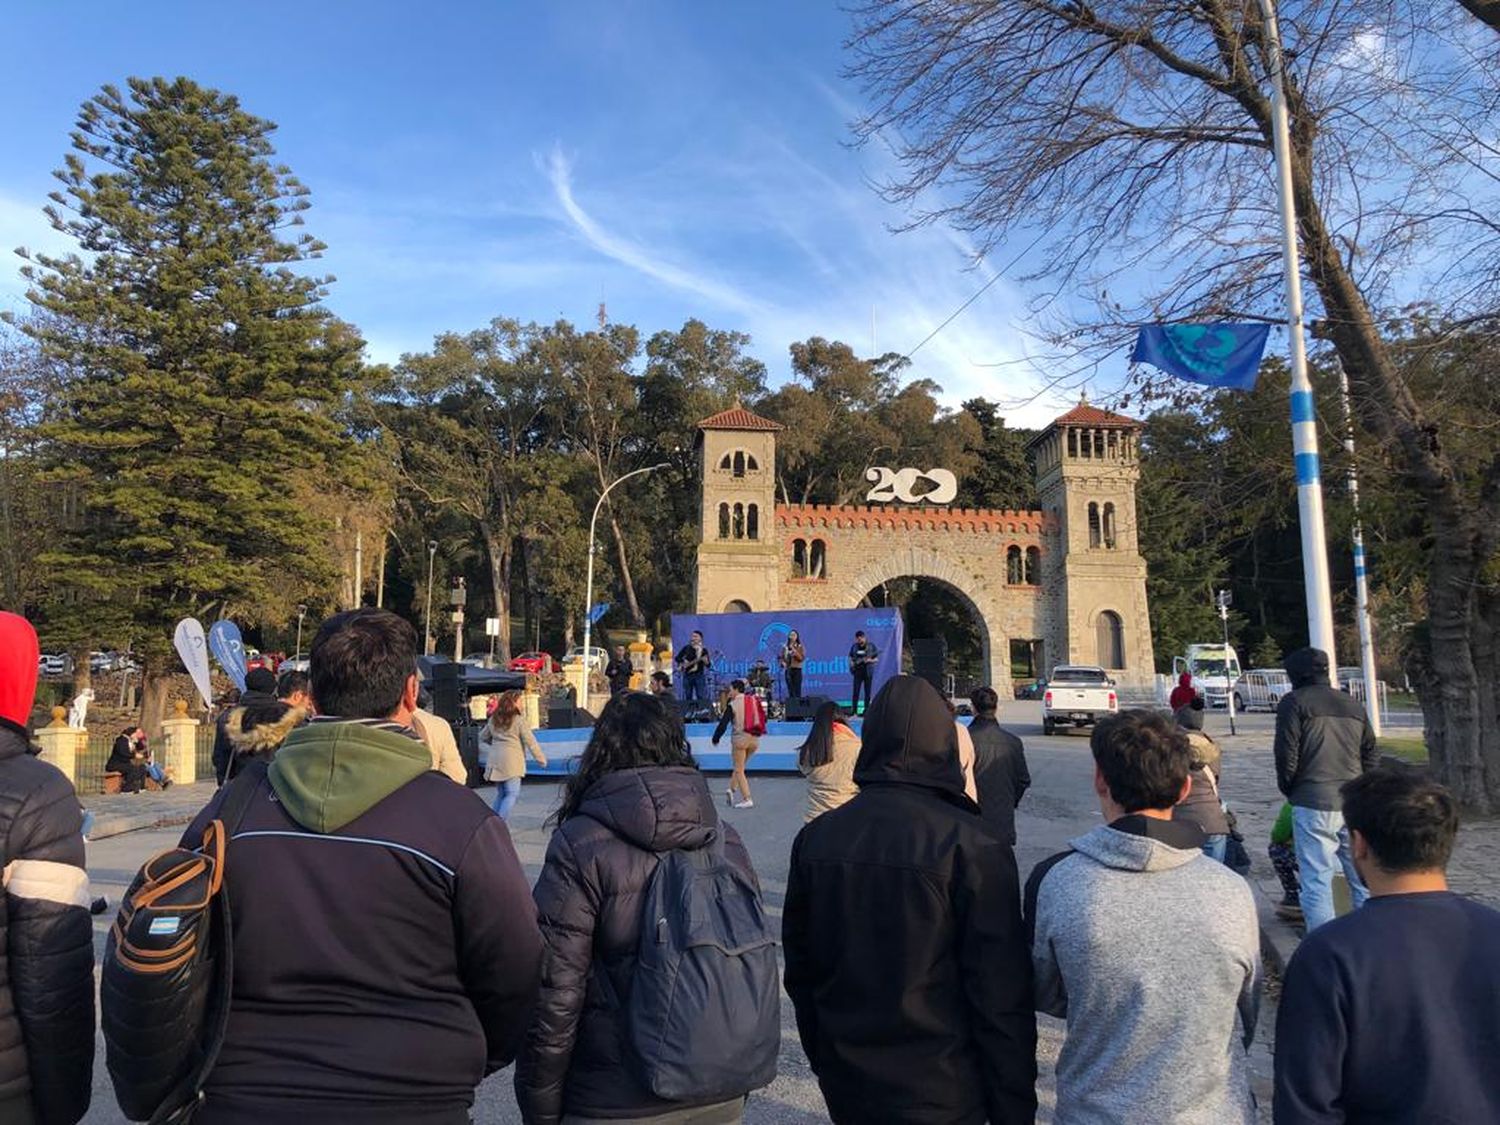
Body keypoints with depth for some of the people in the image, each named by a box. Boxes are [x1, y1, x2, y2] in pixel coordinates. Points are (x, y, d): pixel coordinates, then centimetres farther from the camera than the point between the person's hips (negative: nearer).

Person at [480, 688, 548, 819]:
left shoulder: (493, 720, 14)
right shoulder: (518, 719, -5)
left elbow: (482, 738, 24)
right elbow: (530, 741, -4)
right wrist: (541, 758, 2)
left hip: (494, 760, 7)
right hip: (511, 761, -6)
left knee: (500, 793, 16)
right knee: (512, 793, -4)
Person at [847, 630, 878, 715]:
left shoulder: (871, 646, -2)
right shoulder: (854, 646, 6)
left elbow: (876, 658, 1)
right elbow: (851, 657, 17)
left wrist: (870, 660, -18)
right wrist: (851, 664, -1)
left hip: (868, 672, -2)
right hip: (857, 671, 2)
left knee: (867, 692, 2)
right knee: (856, 691, -1)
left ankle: (866, 709, 9)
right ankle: (853, 709, 4)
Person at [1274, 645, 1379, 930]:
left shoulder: (1294, 702, -3)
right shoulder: (1354, 706, 16)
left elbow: (1287, 754, -8)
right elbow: (1372, 756, 18)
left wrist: (1289, 790, 7)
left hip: (1314, 803, -6)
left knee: (1316, 882, -2)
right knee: (1363, 879, 14)